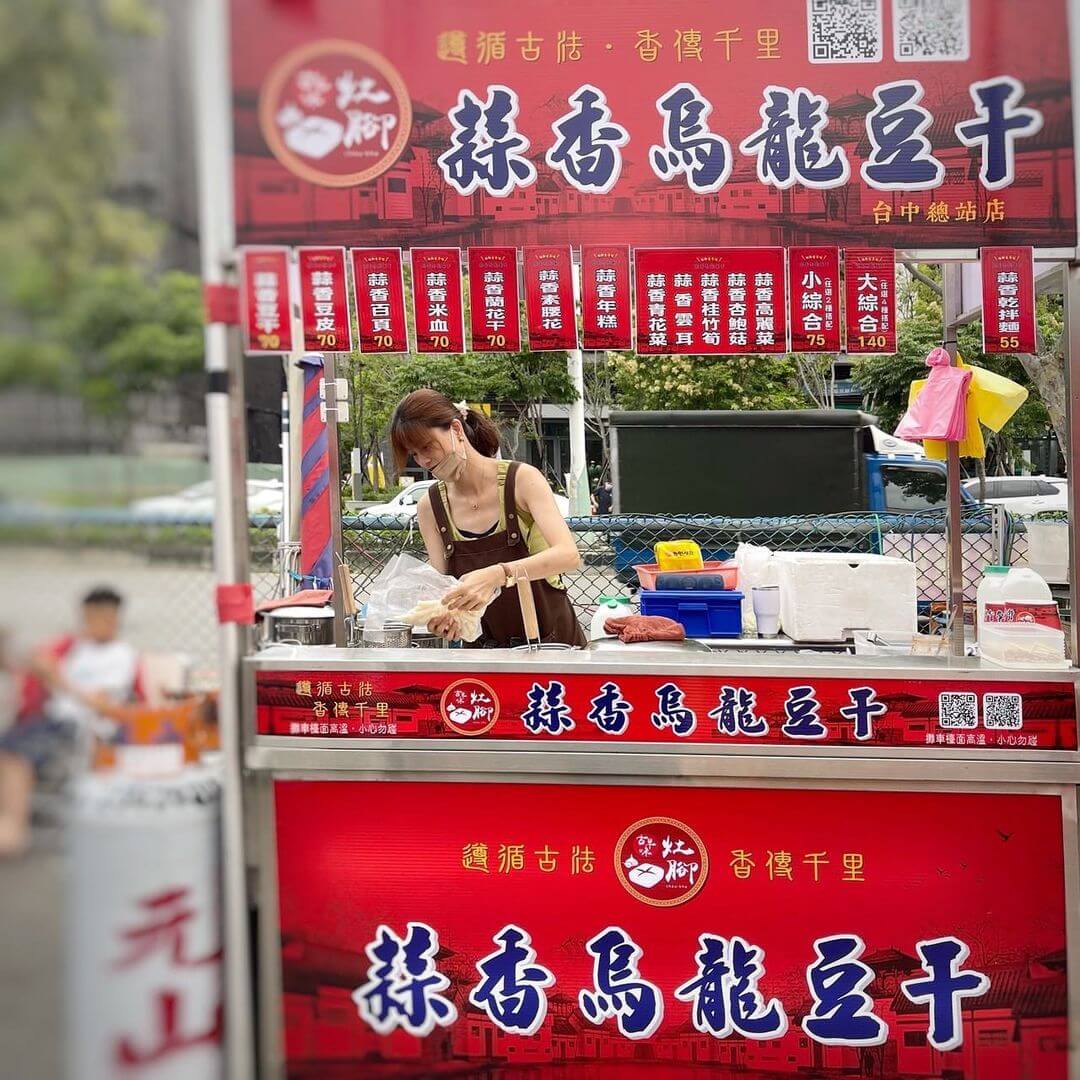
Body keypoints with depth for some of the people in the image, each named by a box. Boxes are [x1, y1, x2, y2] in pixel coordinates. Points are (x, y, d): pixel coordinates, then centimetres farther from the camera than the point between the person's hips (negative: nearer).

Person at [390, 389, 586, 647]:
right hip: (484, 649, 4)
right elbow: (442, 584, 2)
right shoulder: (430, 507, 2)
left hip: (552, 639, -4)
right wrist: (442, 616, -22)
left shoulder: (522, 479, -10)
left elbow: (569, 555, -22)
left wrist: (498, 575, -37)